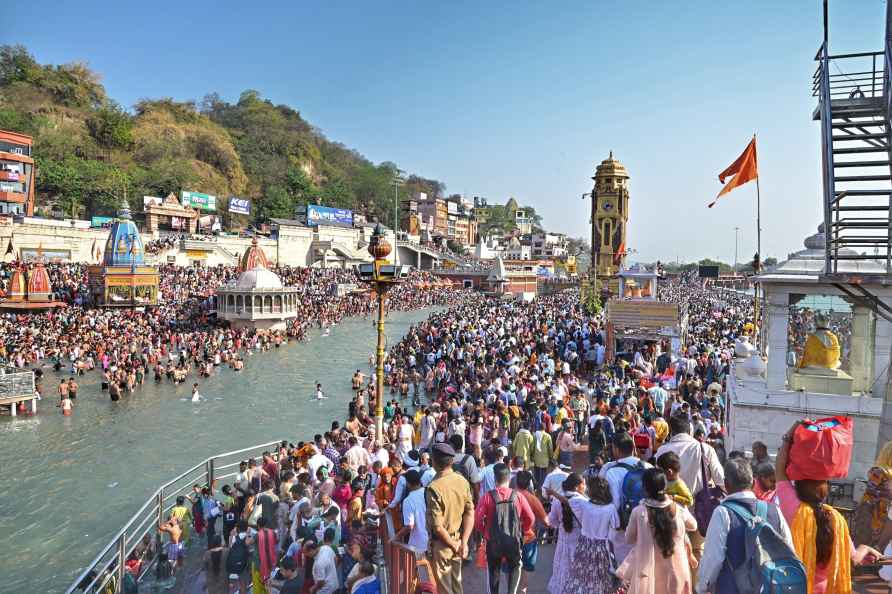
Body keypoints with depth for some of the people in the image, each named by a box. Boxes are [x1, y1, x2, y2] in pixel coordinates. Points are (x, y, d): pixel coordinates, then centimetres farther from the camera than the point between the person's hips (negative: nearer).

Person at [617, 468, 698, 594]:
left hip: (648, 572, -2)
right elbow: (693, 526, 13)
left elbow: (629, 539, 0)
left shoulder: (638, 512, -15)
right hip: (675, 570, 2)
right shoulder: (678, 510, -10)